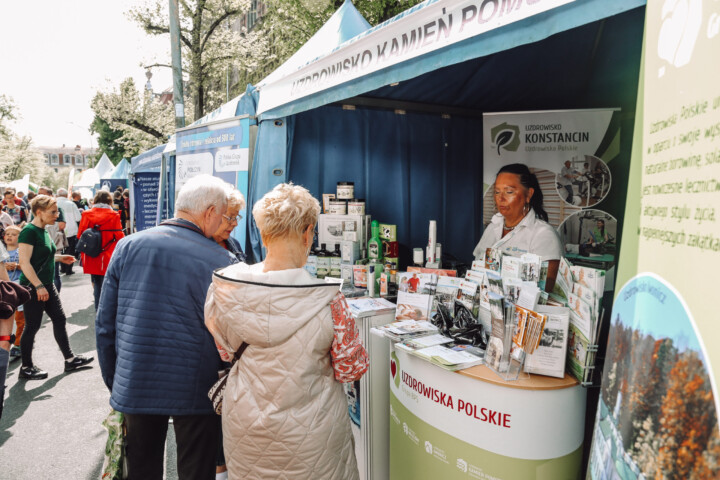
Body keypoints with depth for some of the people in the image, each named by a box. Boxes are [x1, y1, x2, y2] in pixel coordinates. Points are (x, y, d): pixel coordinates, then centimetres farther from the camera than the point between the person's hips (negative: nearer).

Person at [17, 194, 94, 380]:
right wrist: (39, 286, -24)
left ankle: (70, 359, 22)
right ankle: (26, 368, 18)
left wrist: (60, 258, 14)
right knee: (32, 326, 2)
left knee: (60, 320, 12)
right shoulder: (29, 231, -17)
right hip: (33, 287, -9)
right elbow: (24, 262, -22)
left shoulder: (43, 231, 10)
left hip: (46, 285, 9)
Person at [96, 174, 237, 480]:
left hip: (135, 389, 4)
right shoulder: (222, 262, -16)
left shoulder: (128, 246, -4)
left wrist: (114, 383, 14)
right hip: (195, 394, -3)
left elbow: (105, 325, 2)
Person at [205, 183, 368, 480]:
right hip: (308, 434, -3)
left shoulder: (226, 287, -15)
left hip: (245, 429, 3)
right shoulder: (327, 300, -26)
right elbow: (351, 369, -14)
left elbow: (225, 351, 1)